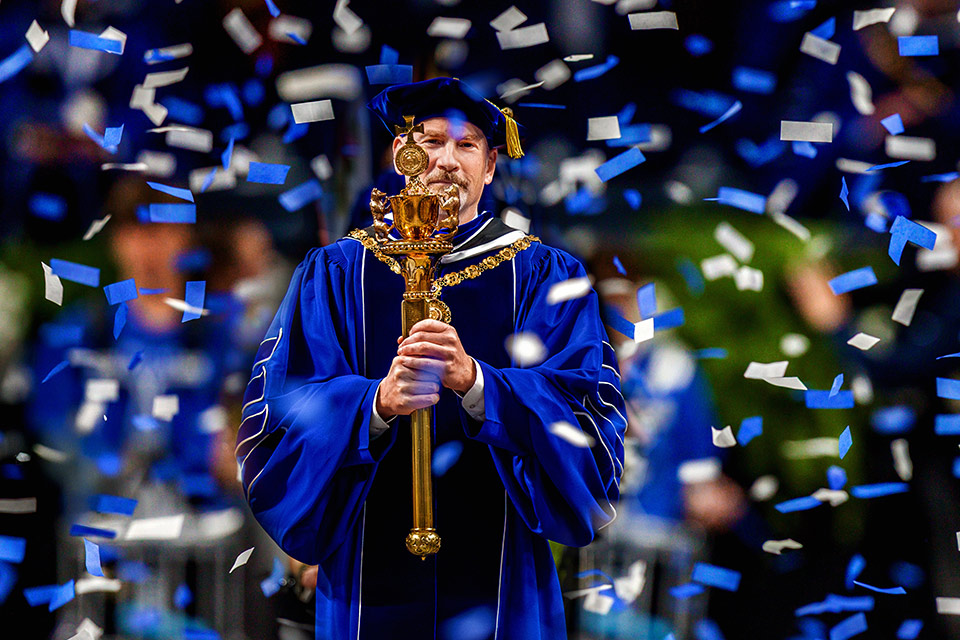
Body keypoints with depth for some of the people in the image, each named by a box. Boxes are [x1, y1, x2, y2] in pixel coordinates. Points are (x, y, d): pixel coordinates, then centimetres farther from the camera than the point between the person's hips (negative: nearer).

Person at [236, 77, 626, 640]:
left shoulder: (546, 277, 4)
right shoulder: (333, 274, 6)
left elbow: (590, 410, -9)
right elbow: (281, 409, -4)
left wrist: (475, 382, -26)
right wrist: (376, 404, -24)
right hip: (370, 573, 0)